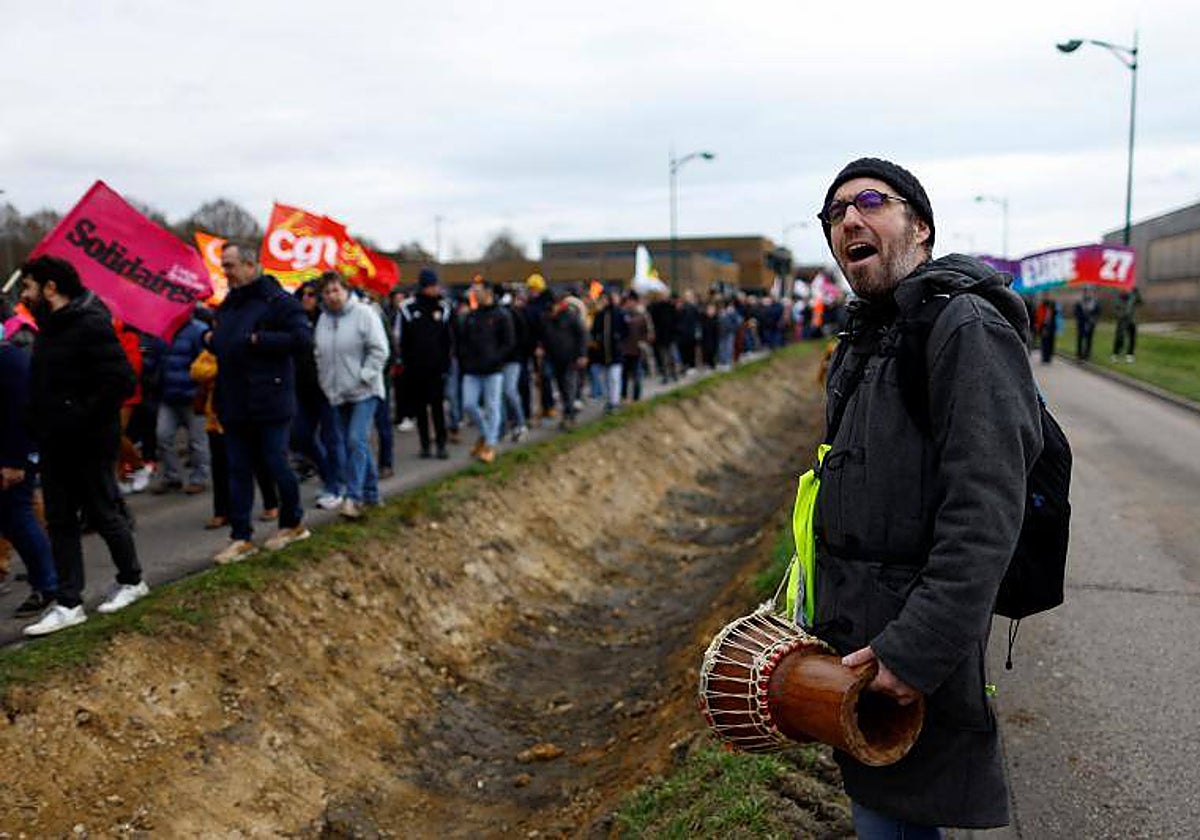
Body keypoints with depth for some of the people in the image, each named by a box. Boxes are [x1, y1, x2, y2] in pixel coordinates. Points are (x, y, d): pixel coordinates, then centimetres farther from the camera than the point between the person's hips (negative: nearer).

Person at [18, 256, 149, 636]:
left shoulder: (90, 324, -17)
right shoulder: (49, 326, 11)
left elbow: (121, 381, -24)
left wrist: (81, 419, -22)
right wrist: (40, 425, 8)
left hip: (89, 444, -9)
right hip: (55, 444, 9)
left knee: (103, 514, 6)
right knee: (60, 522, 9)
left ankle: (131, 581, 27)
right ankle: (69, 604, 16)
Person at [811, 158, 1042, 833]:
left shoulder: (967, 329, -17)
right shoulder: (864, 341, 14)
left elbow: (986, 517, -25)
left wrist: (918, 650, -27)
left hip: (919, 647, -9)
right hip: (853, 634, 9)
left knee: (895, 812, 4)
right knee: (872, 801, 22)